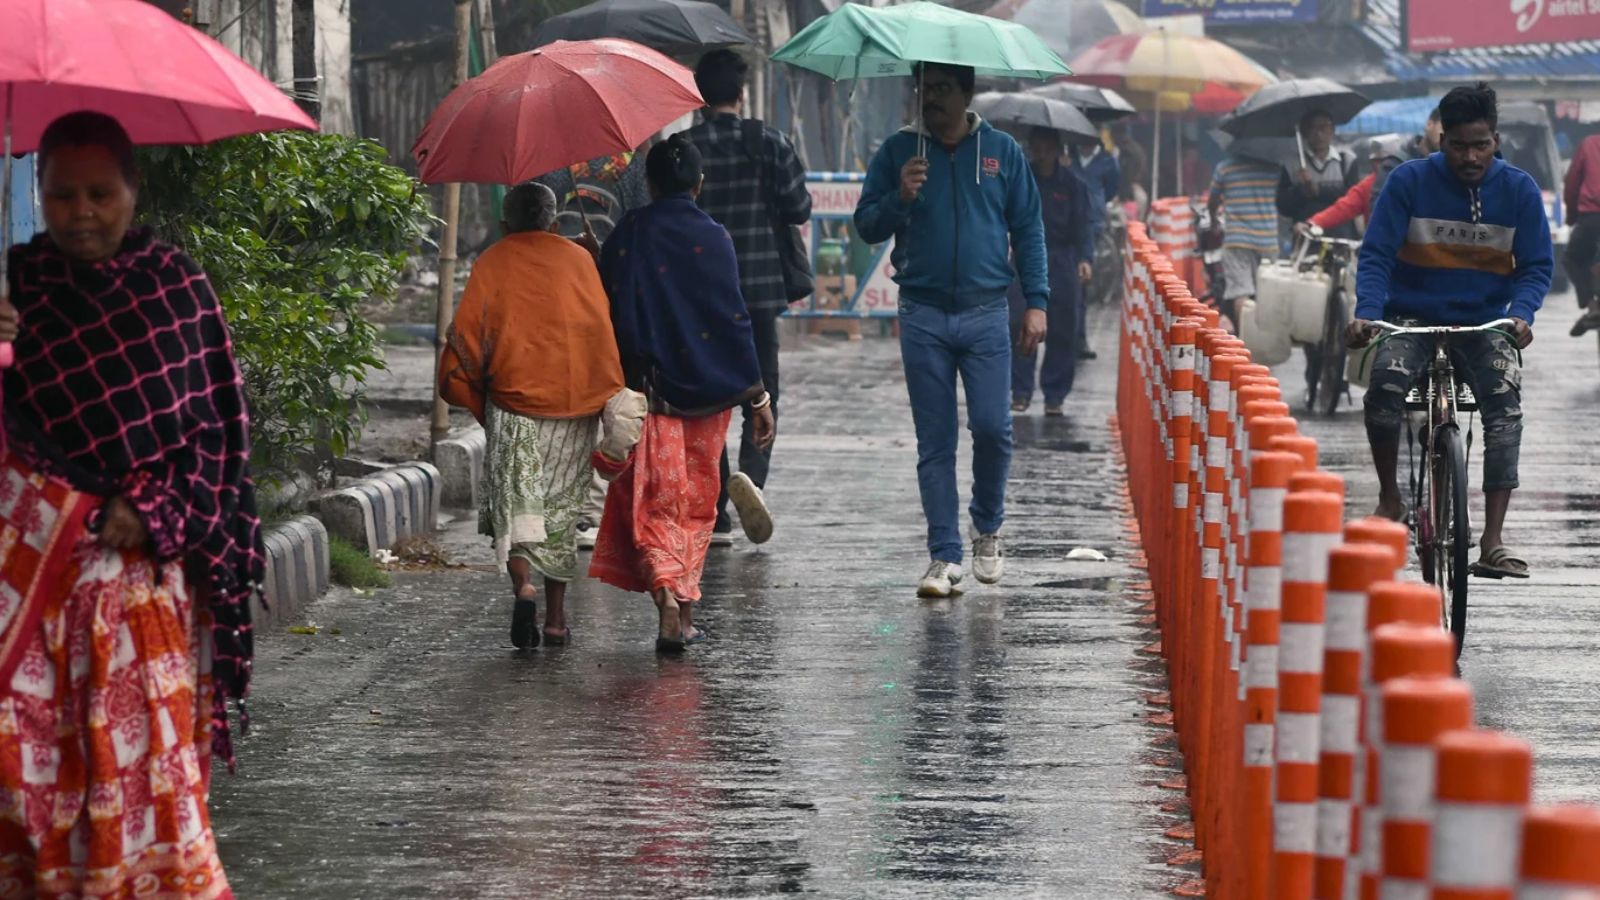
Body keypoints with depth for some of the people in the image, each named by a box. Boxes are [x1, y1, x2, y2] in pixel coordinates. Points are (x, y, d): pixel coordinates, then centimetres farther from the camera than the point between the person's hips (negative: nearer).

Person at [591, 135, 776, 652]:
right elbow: (734, 320, -5)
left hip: (646, 387, -1)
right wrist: (757, 397, -2)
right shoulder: (713, 239, -3)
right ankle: (686, 610, 15)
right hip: (706, 391, 1)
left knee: (654, 501, 0)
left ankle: (667, 594, -23)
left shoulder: (627, 237, -1)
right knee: (695, 501, 13)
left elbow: (607, 315, 0)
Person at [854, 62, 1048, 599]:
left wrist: (1036, 301, 2)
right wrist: (899, 198, -13)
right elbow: (866, 226, 7)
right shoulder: (898, 152, 6)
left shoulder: (1002, 152, 7)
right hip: (923, 317, 1)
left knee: (992, 429, -7)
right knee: (934, 443, 2)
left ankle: (988, 530, 18)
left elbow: (1028, 230, 9)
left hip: (986, 315, -1)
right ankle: (945, 558, 6)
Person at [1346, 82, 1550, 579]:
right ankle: (1389, 498, -9)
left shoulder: (1519, 190, -2)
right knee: (1387, 380, -32)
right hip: (1413, 317, -1)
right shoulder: (1410, 180, -7)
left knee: (1505, 399, -26)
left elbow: (1537, 266, 0)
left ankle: (1493, 539, -29)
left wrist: (1520, 315, -20)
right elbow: (1376, 255, -7)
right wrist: (1367, 312, -25)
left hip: (1483, 323, 1)